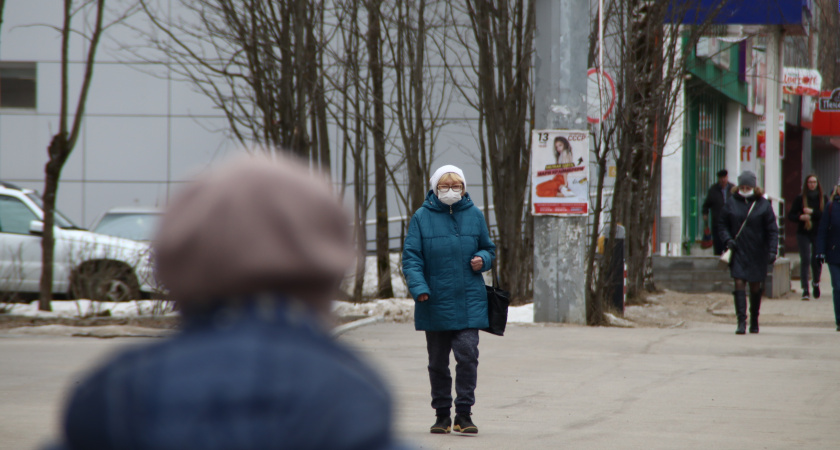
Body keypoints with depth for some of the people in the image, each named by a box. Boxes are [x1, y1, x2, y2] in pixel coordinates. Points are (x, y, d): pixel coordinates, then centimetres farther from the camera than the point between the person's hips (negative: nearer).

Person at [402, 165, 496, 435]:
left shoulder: (474, 215, 7)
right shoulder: (422, 218, 1)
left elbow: (488, 249, 19)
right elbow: (411, 257, -3)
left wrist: (483, 259, -5)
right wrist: (419, 287, -18)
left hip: (468, 302, 0)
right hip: (435, 302, 0)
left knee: (467, 354, -11)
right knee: (438, 362, 8)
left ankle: (464, 413, -5)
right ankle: (442, 414, 20)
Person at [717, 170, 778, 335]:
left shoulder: (763, 204, -3)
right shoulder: (732, 203, 1)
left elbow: (772, 230, -2)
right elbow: (722, 224, 10)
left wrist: (772, 250, -12)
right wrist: (727, 239, -8)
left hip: (757, 253, 0)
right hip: (738, 252, 0)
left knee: (755, 287, 10)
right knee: (739, 284, -10)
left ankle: (754, 321, 25)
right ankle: (741, 322, -14)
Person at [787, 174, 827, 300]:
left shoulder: (823, 198, 5)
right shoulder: (800, 198, 4)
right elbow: (790, 215, 3)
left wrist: (812, 212, -16)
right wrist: (800, 217, -17)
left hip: (818, 233, 1)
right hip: (803, 234, -1)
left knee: (817, 261, 2)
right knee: (805, 260, -10)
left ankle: (816, 282, 33)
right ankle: (805, 290, -10)